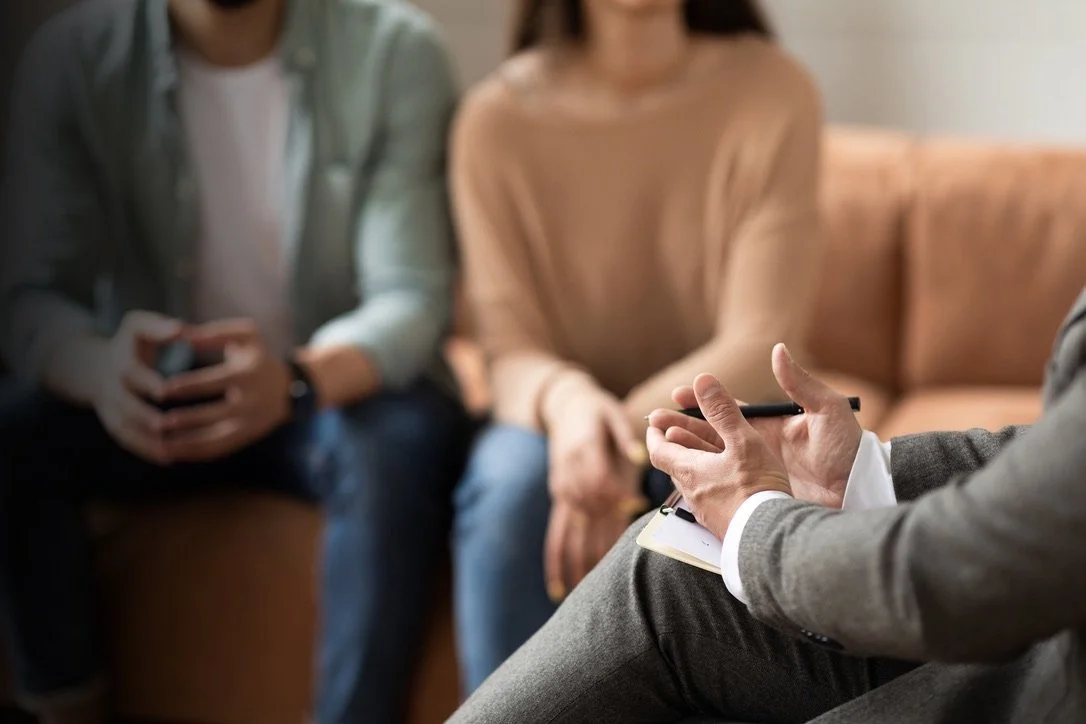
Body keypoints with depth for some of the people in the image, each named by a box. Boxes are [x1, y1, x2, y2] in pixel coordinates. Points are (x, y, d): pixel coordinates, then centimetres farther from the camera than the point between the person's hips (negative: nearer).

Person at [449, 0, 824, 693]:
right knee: (509, 481, -32)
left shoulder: (771, 92, -11)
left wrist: (634, 429, -34)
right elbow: (511, 347, -10)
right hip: (562, 418, 1)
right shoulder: (498, 116, -9)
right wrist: (564, 400, -35)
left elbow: (761, 343, -15)